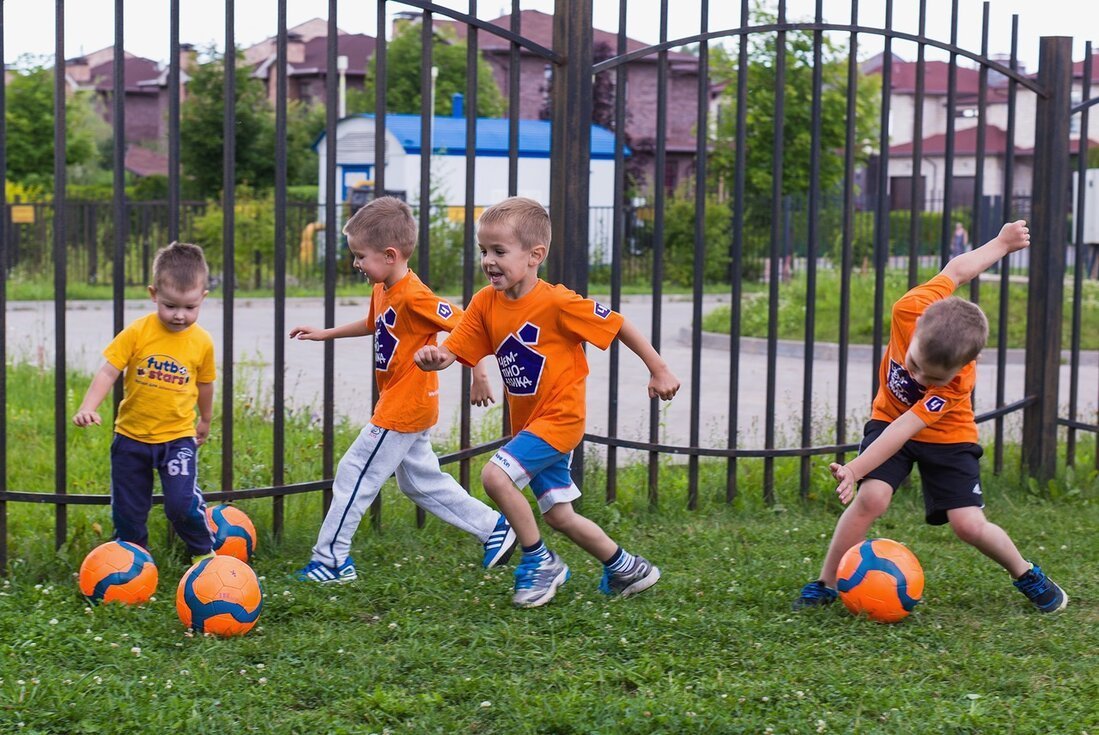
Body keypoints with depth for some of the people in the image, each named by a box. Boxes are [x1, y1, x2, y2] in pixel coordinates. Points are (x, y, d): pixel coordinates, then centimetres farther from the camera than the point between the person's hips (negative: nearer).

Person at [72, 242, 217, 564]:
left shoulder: (202, 342, -6)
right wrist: (87, 407, -25)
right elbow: (109, 371, -11)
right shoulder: (137, 333, -11)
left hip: (177, 436, -1)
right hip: (132, 436, 1)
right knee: (127, 509, 11)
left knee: (182, 502, -15)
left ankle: (204, 553, 10)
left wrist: (205, 421, 25)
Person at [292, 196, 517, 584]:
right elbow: (372, 324, 29)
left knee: (353, 476, -4)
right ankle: (494, 528, 24)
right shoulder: (382, 291, 8)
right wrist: (325, 334, 27)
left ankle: (331, 559, 5)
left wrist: (478, 375, -18)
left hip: (403, 411, -10)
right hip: (409, 410, 10)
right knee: (422, 482, 17)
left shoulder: (414, 297, -23)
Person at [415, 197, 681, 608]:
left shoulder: (557, 303, -20)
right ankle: (626, 569, 32)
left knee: (496, 475, -23)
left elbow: (617, 326, -12)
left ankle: (540, 562, -5)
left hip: (559, 418, -7)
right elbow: (452, 351, -9)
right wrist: (432, 357, -33)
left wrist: (659, 371, -6)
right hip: (527, 423, 7)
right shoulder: (485, 303, -4)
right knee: (559, 515, 13)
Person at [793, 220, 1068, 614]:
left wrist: (854, 470, -48)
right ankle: (825, 584, -10)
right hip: (889, 416, 2)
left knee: (968, 524, -13)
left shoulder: (958, 384, -34)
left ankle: (1026, 574, 15)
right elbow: (956, 270, -12)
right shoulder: (910, 310, -30)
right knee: (871, 497, -22)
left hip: (947, 435, -2)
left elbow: (906, 428, -38)